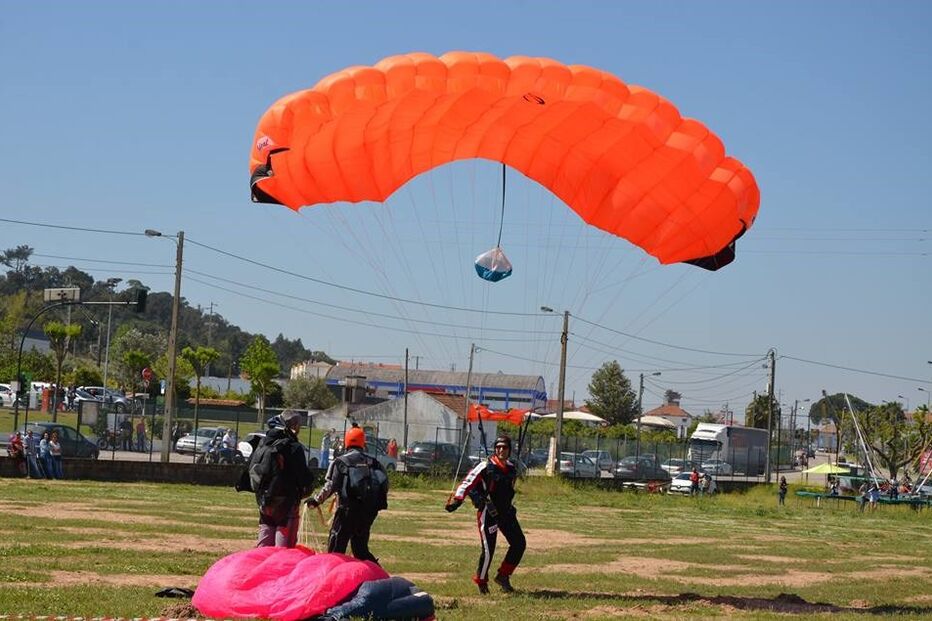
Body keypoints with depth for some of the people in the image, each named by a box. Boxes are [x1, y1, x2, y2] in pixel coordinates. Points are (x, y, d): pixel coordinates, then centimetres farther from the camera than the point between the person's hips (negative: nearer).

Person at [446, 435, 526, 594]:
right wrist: (456, 500, -27)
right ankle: (481, 581, 12)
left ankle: (503, 575, 14)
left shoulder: (512, 469, 8)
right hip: (487, 512, -7)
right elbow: (467, 483, -17)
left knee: (519, 544, 2)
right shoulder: (486, 467, -12)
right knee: (488, 549, -7)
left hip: (506, 511, 7)